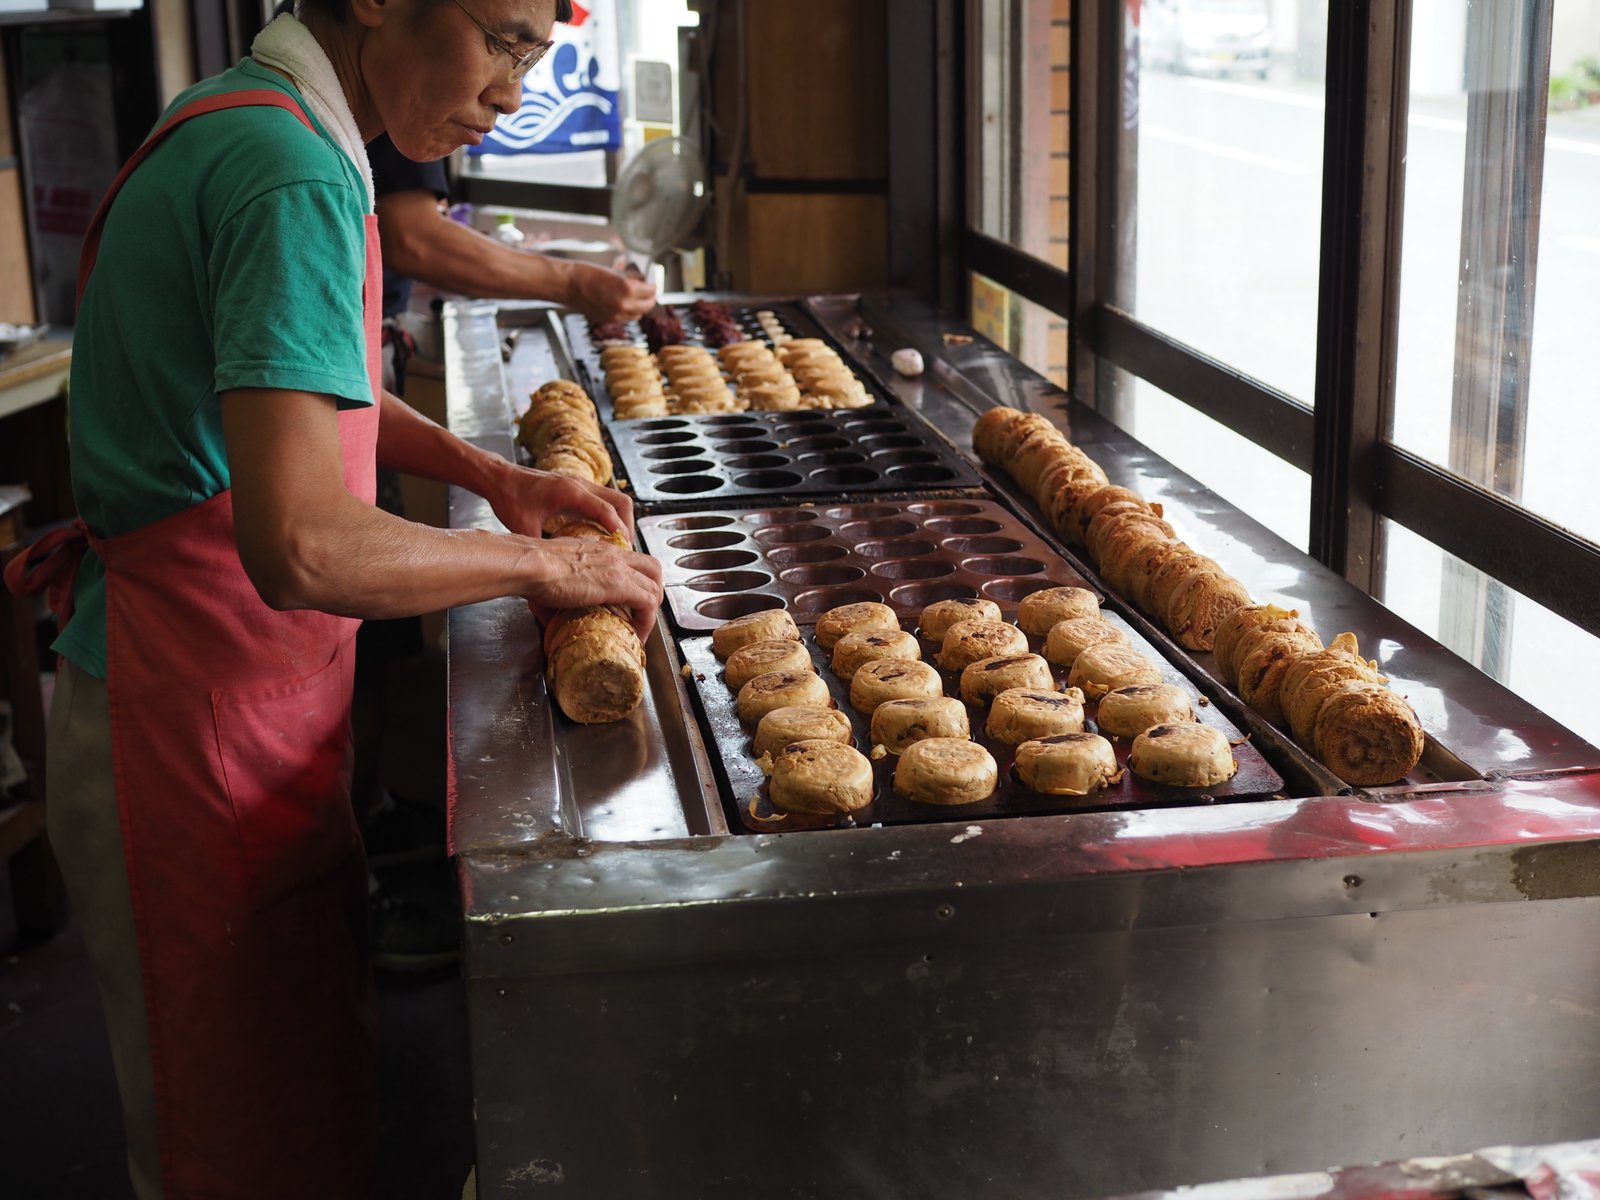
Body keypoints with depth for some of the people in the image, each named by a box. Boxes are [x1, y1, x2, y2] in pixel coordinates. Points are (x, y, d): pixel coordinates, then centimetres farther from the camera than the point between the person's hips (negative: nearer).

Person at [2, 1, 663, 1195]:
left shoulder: (249, 129, 9)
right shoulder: (294, 177, -24)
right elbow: (301, 549, -33)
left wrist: (495, 478, 11)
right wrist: (543, 565, -18)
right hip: (204, 723, -10)